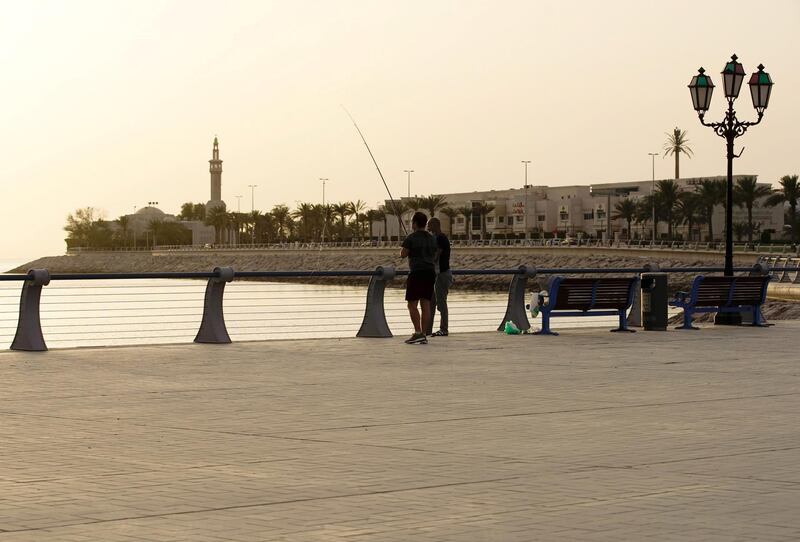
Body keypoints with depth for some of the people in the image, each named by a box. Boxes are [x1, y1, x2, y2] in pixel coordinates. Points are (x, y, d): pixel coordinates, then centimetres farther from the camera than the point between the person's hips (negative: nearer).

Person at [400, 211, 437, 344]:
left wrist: (405, 248, 13)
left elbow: (403, 254, -6)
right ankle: (423, 335, 5)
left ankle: (418, 333, -14)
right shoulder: (432, 238, 12)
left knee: (412, 304, -2)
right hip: (430, 272, 6)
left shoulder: (411, 238, -8)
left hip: (417, 273, -6)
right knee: (425, 304, 5)